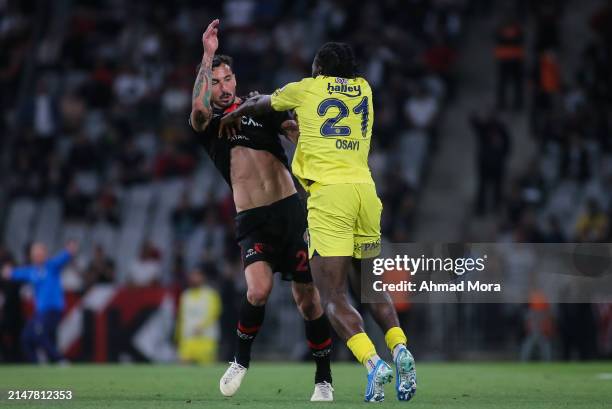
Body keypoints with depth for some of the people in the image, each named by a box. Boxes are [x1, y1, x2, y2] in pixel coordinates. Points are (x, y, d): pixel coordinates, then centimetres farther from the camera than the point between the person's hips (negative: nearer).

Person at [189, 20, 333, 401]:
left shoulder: (261, 108, 11)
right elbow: (199, 107, -17)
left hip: (291, 211, 1)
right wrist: (208, 56, -19)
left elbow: (301, 131, 2)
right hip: (252, 221, -1)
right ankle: (241, 361, 0)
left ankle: (324, 381, 15)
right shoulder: (208, 123, 7)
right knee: (259, 289, -24)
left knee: (309, 299, 1)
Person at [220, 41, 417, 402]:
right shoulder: (364, 89, 22)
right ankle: (399, 347, -9)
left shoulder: (306, 89, 13)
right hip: (365, 190, 4)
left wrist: (234, 115, 52)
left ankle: (373, 363, -28)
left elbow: (259, 103, 32)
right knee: (369, 288, 16)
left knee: (334, 298, -7)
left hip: (328, 191, -4)